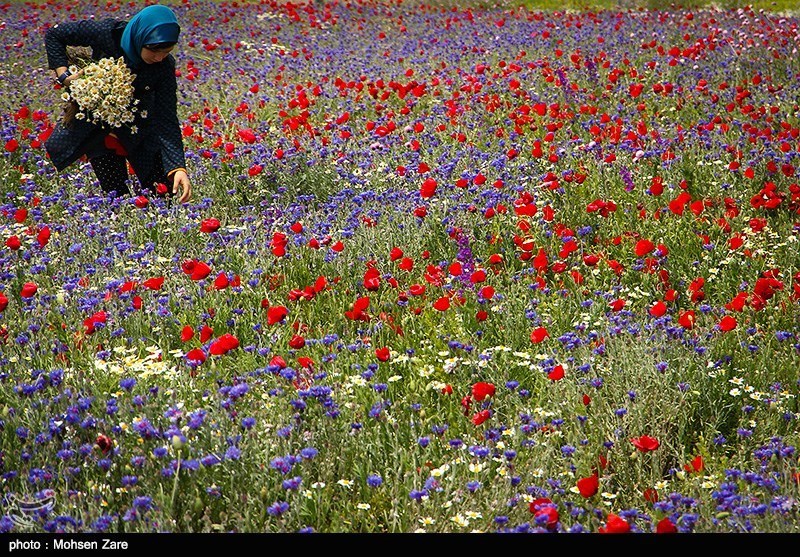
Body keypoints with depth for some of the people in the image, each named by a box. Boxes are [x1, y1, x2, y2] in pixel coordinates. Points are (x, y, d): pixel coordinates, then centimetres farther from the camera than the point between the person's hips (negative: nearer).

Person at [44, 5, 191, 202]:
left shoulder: (164, 66, -19)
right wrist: (64, 76, -20)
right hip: (96, 130, -1)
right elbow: (54, 34, -9)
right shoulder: (107, 33, -23)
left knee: (164, 194, -5)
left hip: (140, 132, 1)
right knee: (117, 196, -5)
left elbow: (167, 120, -24)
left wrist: (178, 167, -35)